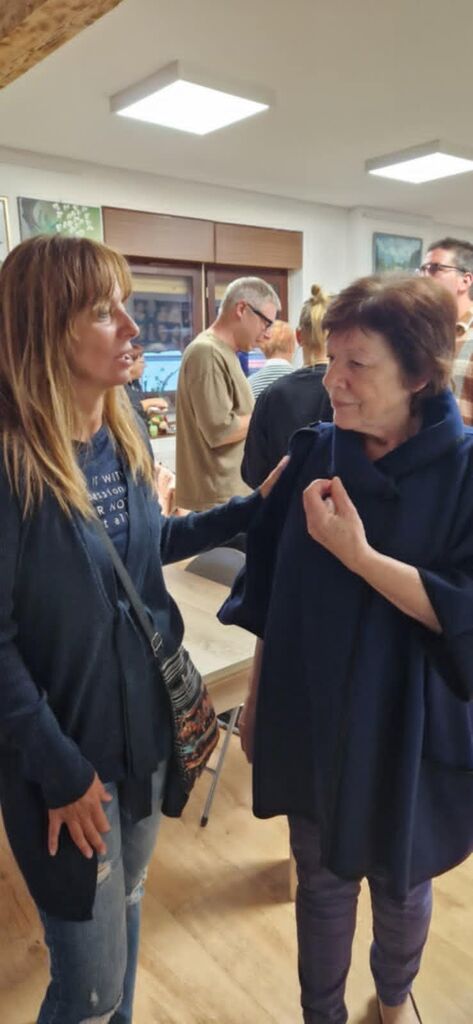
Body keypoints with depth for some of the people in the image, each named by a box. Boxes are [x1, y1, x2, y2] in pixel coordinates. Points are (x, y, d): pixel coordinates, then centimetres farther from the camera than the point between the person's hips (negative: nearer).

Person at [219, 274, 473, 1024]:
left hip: (408, 727, -2)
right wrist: (256, 697, 8)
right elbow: (269, 589, 2)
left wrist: (357, 554, -30)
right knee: (321, 880, 21)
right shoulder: (314, 451, -6)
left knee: (400, 880, 23)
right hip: (311, 715, 2)